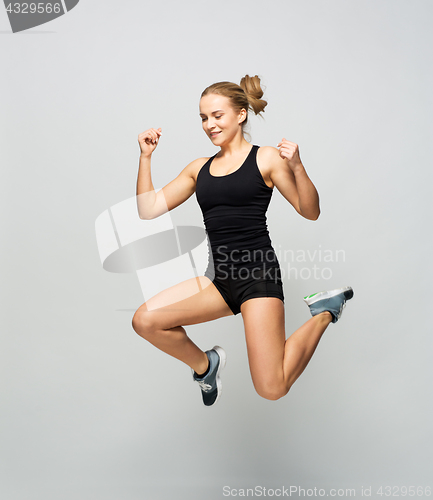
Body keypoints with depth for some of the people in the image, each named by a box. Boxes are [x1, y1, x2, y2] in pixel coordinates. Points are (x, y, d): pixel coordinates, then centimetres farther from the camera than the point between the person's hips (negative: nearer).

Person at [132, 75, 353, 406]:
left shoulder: (266, 158, 1)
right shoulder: (199, 168, 13)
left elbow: (310, 212, -1)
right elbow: (149, 209, 11)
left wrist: (297, 167, -17)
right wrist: (146, 156, 6)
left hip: (258, 271, -5)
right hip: (218, 277, 5)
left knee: (272, 390, -10)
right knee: (145, 321, -14)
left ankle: (325, 311, 15)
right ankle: (205, 365, 15)